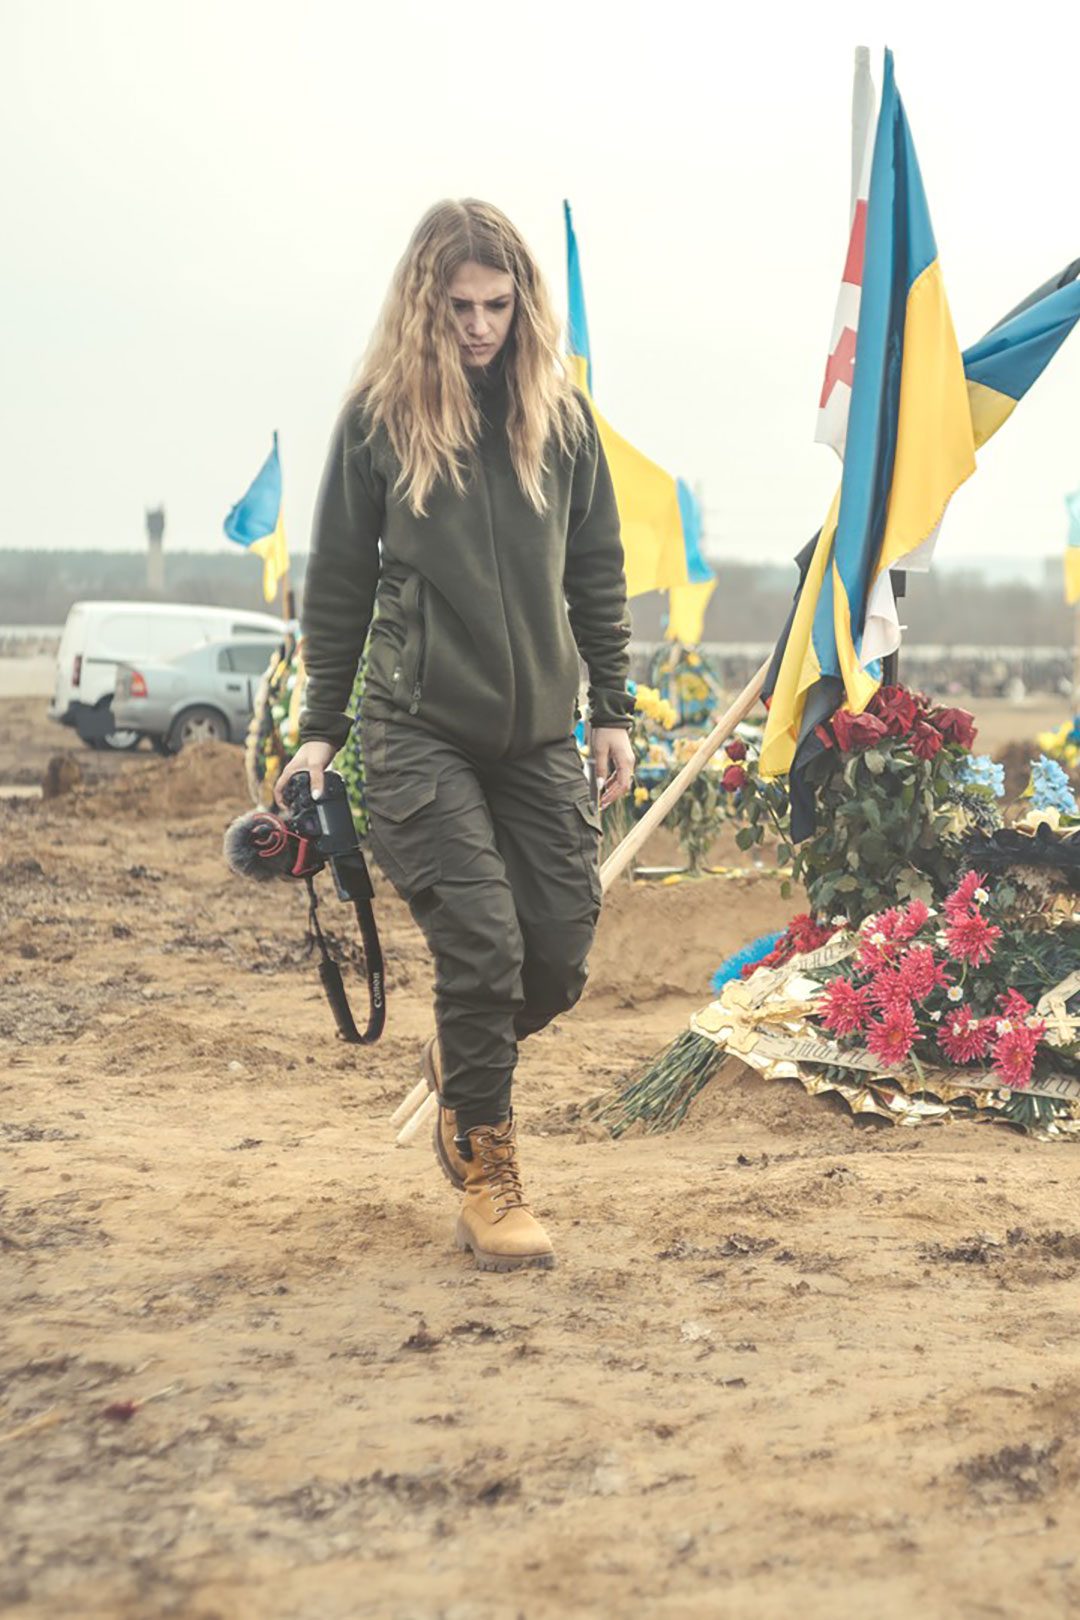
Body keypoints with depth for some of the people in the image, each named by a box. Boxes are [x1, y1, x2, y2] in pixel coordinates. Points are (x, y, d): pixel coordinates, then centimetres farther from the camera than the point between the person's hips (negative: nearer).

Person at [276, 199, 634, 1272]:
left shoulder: (560, 414, 5)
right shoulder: (378, 418, -2)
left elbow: (596, 572, 11)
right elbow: (339, 582, 3)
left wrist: (612, 709, 8)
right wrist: (321, 727, 3)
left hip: (541, 730, 3)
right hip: (419, 728, -3)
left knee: (561, 950, 2)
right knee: (481, 943, -9)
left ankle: (459, 1064, 34)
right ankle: (485, 1175, 8)